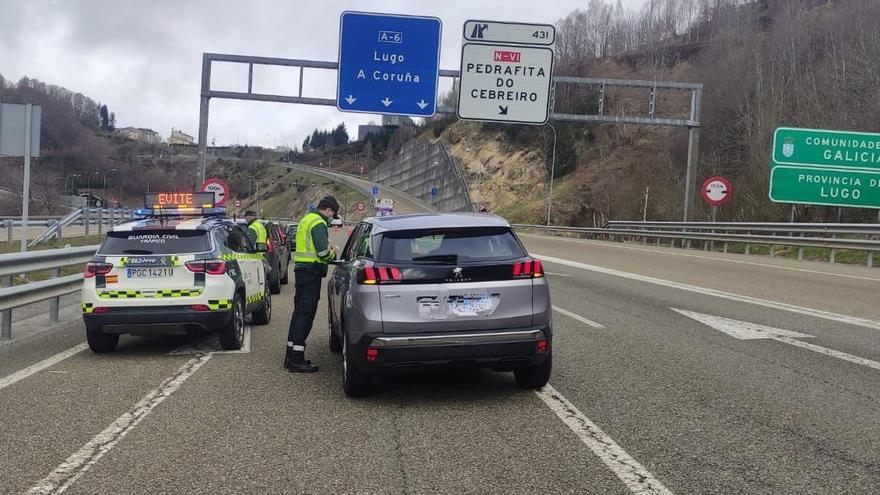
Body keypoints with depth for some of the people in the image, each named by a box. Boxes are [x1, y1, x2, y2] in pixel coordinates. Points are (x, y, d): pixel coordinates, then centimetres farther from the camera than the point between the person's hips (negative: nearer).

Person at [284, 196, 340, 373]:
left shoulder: (306, 219, 19)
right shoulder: (319, 223, -13)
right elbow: (323, 253, -21)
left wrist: (328, 249, 14)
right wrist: (333, 253, 0)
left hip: (301, 270, 10)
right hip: (311, 272, -10)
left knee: (300, 312, 16)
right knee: (305, 315, -8)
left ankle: (291, 356, 22)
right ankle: (296, 360, -8)